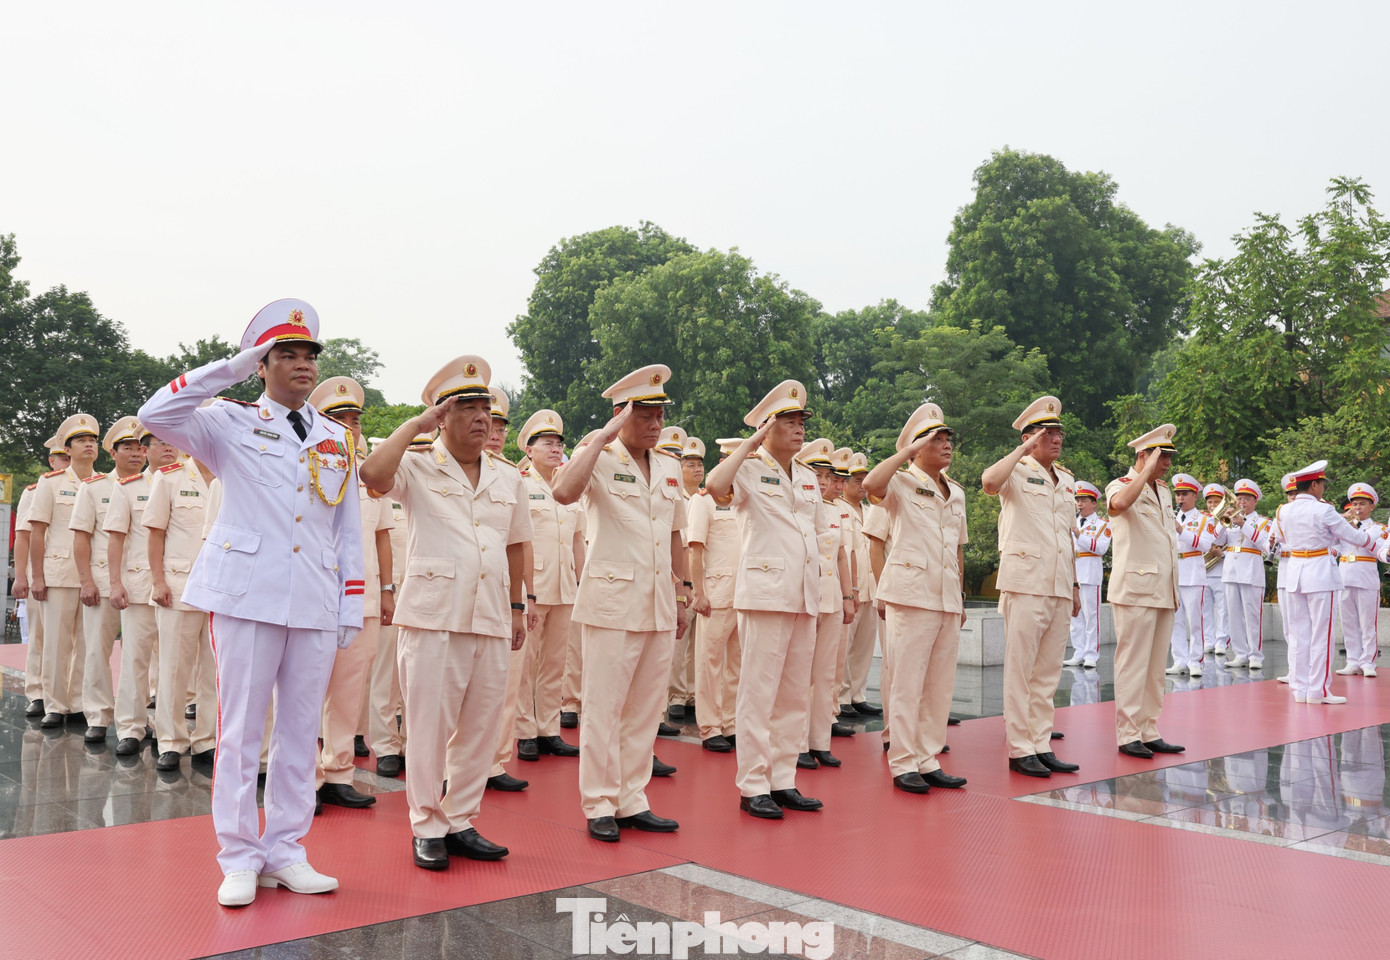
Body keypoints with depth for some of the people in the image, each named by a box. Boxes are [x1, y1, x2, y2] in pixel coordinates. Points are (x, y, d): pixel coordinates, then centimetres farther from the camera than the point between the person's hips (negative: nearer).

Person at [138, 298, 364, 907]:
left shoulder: (337, 441, 15)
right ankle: (239, 859, 11)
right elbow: (155, 415, -12)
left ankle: (285, 851, 19)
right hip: (248, 596, -3)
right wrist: (232, 369, -9)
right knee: (241, 729, 1)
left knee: (301, 730, 8)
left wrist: (352, 606, 9)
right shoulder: (231, 425, 5)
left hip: (316, 604, 4)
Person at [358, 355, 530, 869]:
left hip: (491, 619, 5)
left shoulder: (508, 477, 14)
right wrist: (415, 424, -13)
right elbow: (373, 474, -22)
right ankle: (426, 828, 14)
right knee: (428, 725, 1)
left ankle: (462, 822, 22)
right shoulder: (418, 470, 0)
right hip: (433, 615, -4)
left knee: (480, 726, 9)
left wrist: (517, 606, 17)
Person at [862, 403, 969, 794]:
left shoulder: (956, 493, 18)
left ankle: (928, 760, 17)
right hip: (913, 595, -7)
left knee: (941, 684, 8)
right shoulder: (902, 484, -2)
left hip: (948, 599, 7)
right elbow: (871, 483, -25)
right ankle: (903, 764, 4)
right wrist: (909, 450, -16)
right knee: (908, 682, -4)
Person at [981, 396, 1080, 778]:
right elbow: (990, 482, -28)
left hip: (1059, 588, 7)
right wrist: (1023, 450, -17)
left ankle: (1041, 746, 16)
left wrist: (1074, 585, 20)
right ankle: (1020, 750, 3)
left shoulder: (1066, 480, 18)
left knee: (1048, 672, 9)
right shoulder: (1017, 472, -3)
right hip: (1025, 584, -7)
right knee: (1020, 670, -3)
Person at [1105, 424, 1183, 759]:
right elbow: (1120, 503, -34)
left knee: (1155, 666, 10)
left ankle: (1149, 731, 17)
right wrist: (1147, 468, -22)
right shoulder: (1121, 485, -7)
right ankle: (1128, 735, 0)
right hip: (1135, 590, -8)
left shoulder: (1164, 491, 18)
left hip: (1164, 592, 8)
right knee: (1133, 664, -5)